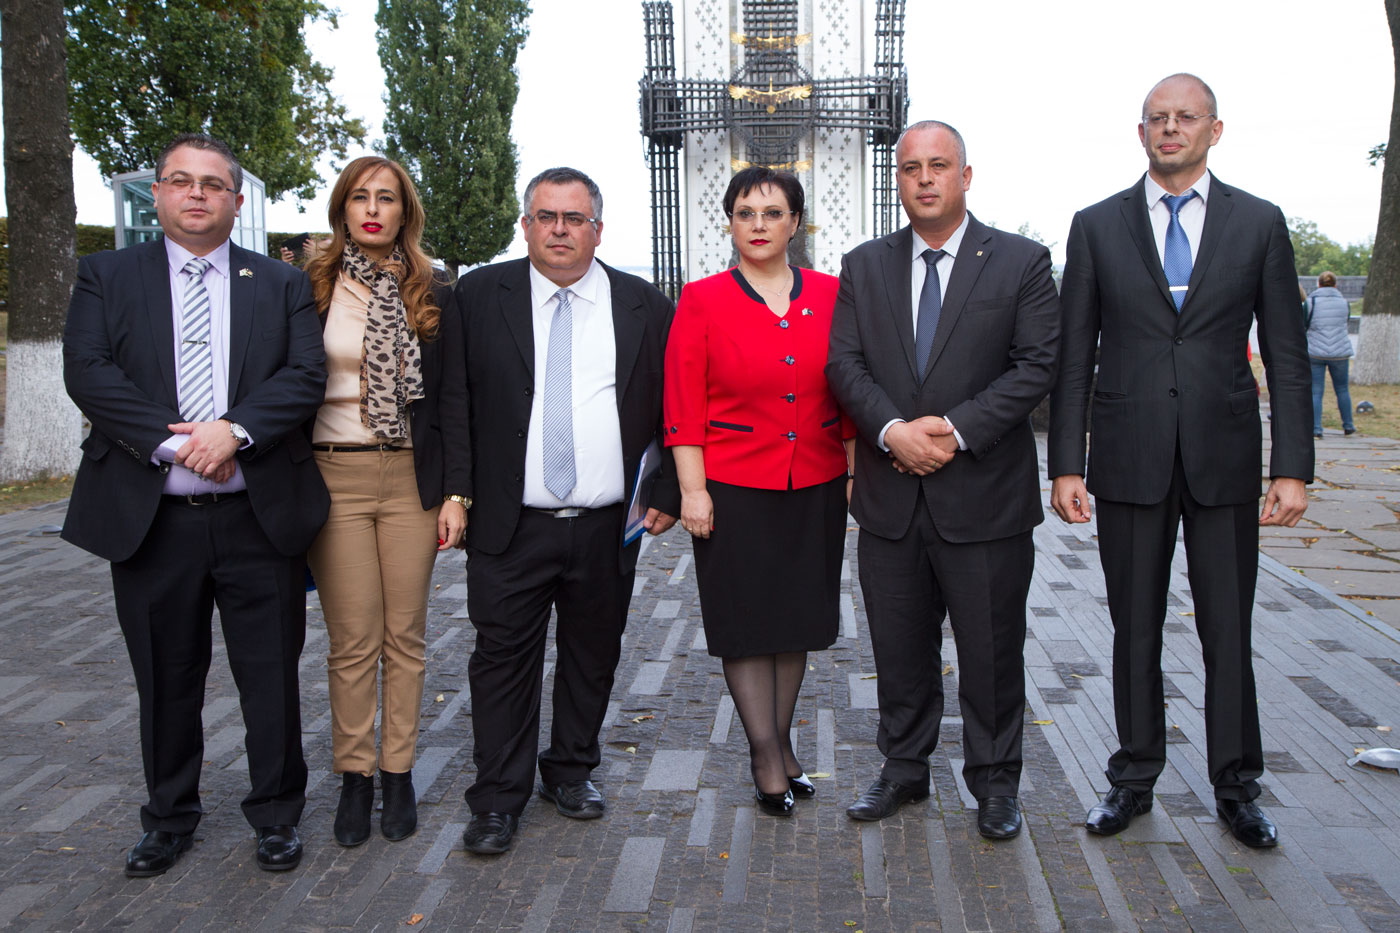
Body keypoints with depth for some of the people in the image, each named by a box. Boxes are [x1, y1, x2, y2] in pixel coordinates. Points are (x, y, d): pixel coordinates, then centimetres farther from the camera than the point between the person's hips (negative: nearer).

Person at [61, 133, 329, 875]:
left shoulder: (282, 284, 8)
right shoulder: (107, 276, 7)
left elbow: (306, 375, -4)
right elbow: (87, 372, -6)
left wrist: (233, 429, -19)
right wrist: (174, 442, -17)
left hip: (258, 516, 0)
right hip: (148, 517, 1)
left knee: (271, 675, 7)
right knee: (166, 680, 14)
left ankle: (276, 814, 25)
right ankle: (169, 818, 33)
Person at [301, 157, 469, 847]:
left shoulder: (433, 298, 7)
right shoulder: (309, 290, 4)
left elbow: (453, 399, 5)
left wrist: (456, 491, -2)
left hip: (412, 479, 1)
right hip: (333, 475, -1)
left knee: (405, 635, 6)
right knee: (352, 640, 2)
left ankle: (399, 774, 18)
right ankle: (354, 776, 16)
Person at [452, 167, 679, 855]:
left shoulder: (645, 307, 5)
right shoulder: (479, 296, 3)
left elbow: (672, 412, 8)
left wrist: (667, 494, 2)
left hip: (608, 527, 2)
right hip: (509, 526, -1)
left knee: (593, 656, 14)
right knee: (504, 656, 3)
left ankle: (571, 772, 33)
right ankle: (498, 799, 17)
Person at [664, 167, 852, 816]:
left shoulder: (829, 295, 4)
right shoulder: (702, 301, -4)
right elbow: (683, 406, -5)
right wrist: (692, 489, -10)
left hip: (816, 488, 3)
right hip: (734, 488, -3)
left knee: (797, 618, 12)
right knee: (746, 623, 5)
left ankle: (780, 742, 29)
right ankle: (768, 756, 18)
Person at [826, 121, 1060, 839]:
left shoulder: (1021, 262, 1)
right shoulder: (864, 267, 9)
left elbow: (1036, 366, -7)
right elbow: (844, 363, 0)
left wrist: (955, 429, -17)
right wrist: (892, 429, -17)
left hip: (985, 496, -2)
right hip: (890, 495, 3)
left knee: (991, 651, 8)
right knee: (900, 649, 14)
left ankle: (995, 782, 27)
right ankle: (904, 768, 32)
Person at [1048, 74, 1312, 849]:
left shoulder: (1259, 223, 4)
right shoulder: (1097, 226, 3)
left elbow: (1286, 354, 3)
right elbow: (1074, 355, 2)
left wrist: (1292, 466, -5)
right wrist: (1066, 463, -4)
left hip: (1223, 459, 0)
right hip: (1129, 458, 0)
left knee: (1228, 630, 8)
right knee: (1134, 629, 10)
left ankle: (1236, 786, 25)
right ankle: (1135, 776, 25)